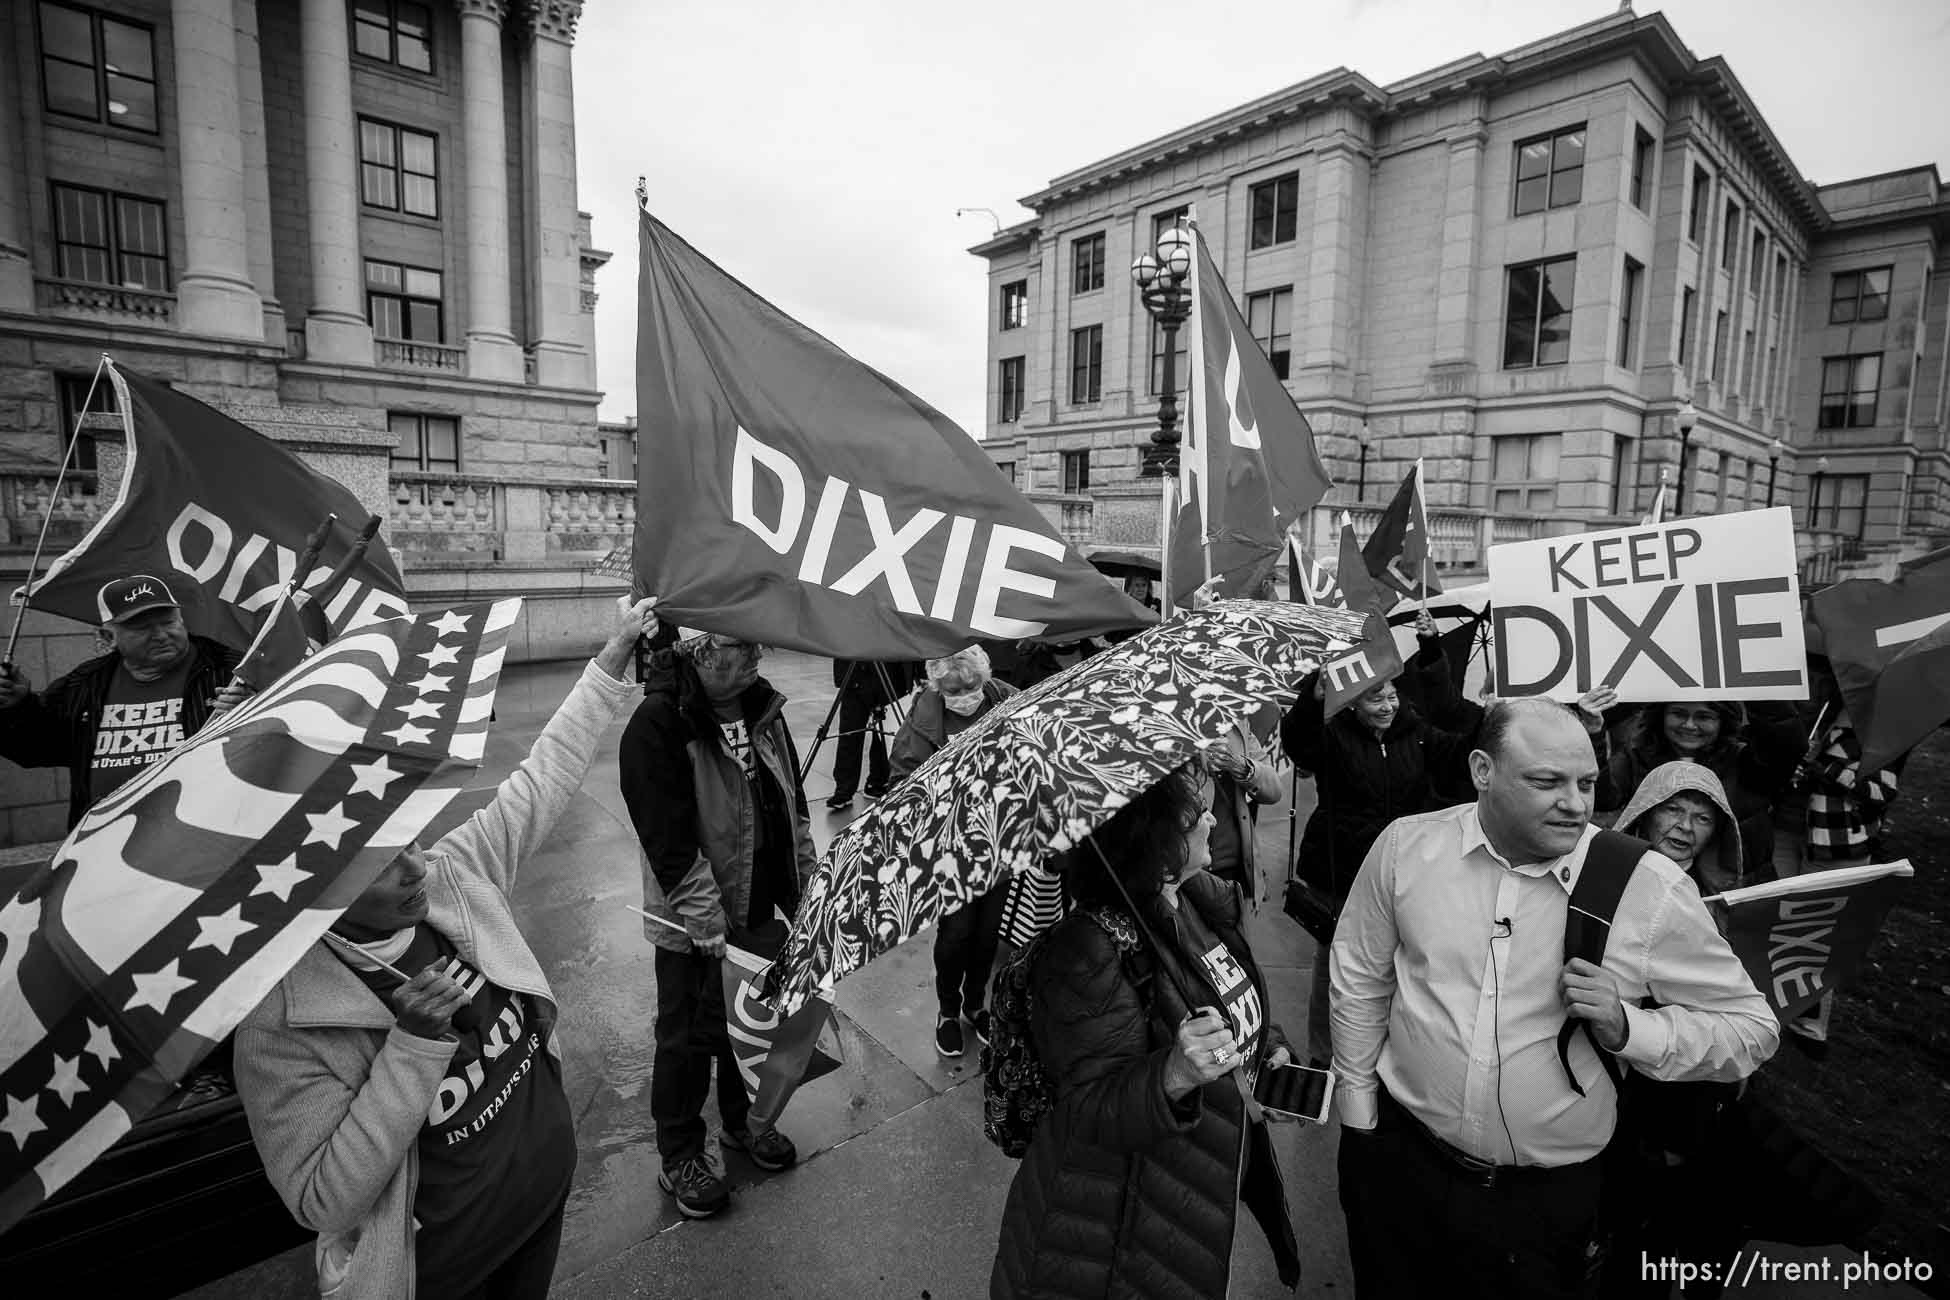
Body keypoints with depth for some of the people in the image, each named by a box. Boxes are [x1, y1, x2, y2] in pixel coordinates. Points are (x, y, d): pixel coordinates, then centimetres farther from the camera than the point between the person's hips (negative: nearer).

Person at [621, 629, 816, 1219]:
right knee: (689, 1036, 12)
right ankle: (679, 1157, 35)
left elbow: (792, 804, 8)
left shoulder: (761, 705, -2)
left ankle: (741, 1120, 47)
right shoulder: (658, 726, -23)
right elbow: (673, 848, -24)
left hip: (758, 909, 6)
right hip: (693, 927, -6)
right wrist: (716, 932, -24)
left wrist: (810, 888, 8)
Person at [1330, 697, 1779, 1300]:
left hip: (1550, 1200, -1)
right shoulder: (1407, 845, -12)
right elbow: (1359, 979, 1)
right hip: (1400, 1159, 1)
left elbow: (1753, 1029, -4)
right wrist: (1359, 1116, 5)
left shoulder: (1652, 889, -15)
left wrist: (1626, 1028, -23)